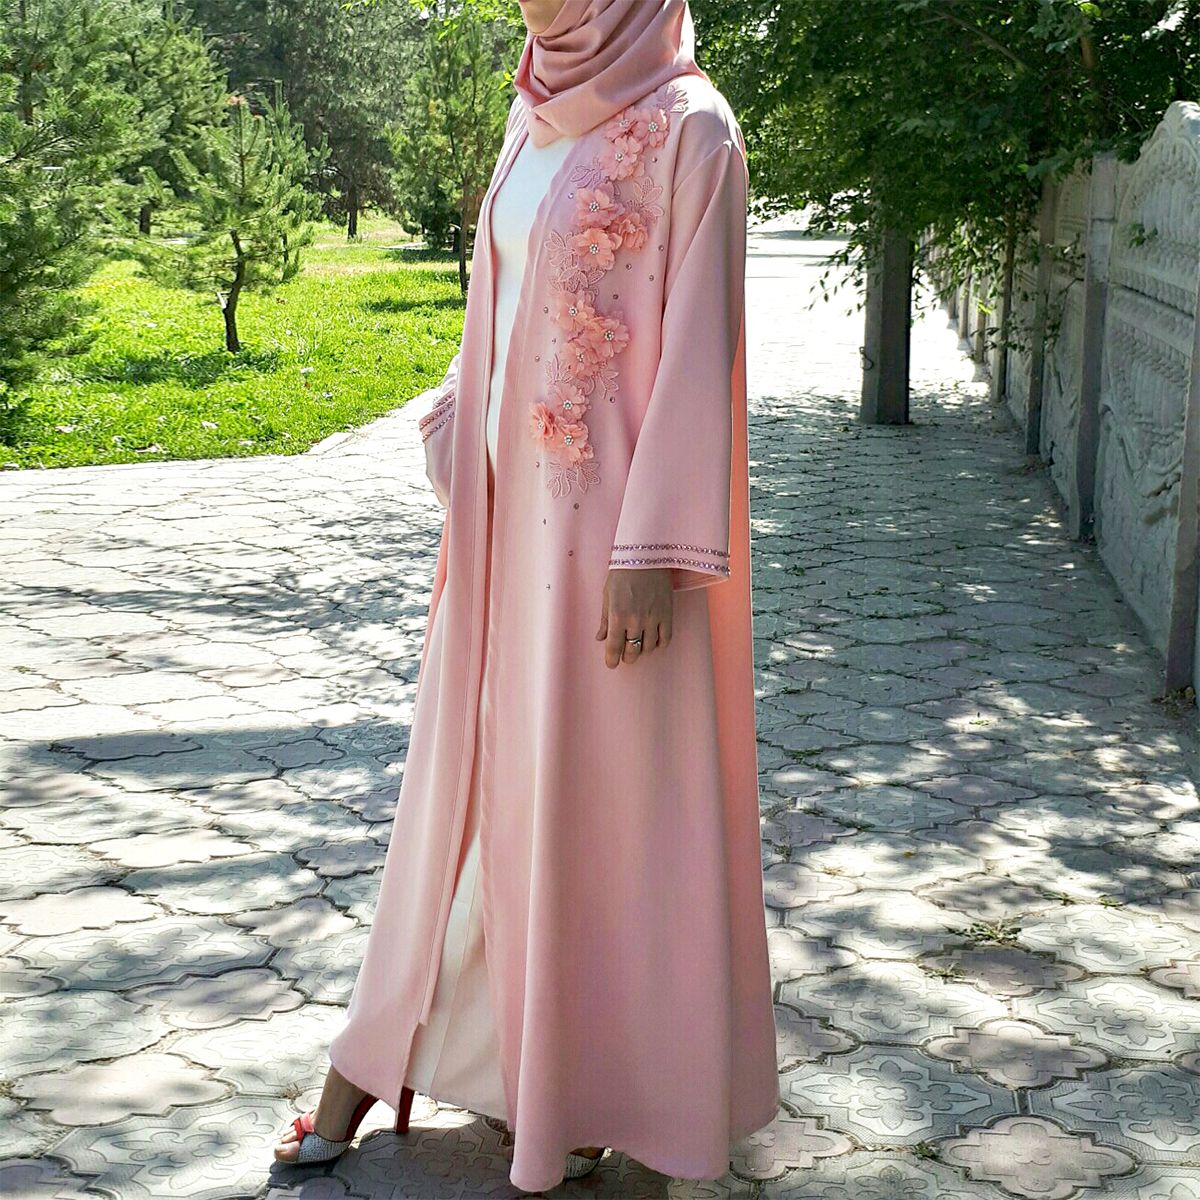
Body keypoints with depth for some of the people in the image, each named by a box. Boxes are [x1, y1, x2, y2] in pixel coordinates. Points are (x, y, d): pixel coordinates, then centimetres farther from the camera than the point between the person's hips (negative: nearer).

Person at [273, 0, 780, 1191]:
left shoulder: (686, 129, -11)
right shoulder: (536, 118, 12)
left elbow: (698, 346, -15)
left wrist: (654, 550, -19)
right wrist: (463, 464, 17)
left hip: (611, 513, -7)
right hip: (512, 506, 8)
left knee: (605, 781, 3)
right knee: (476, 768, 14)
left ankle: (603, 1079, 21)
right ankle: (379, 1058, 26)